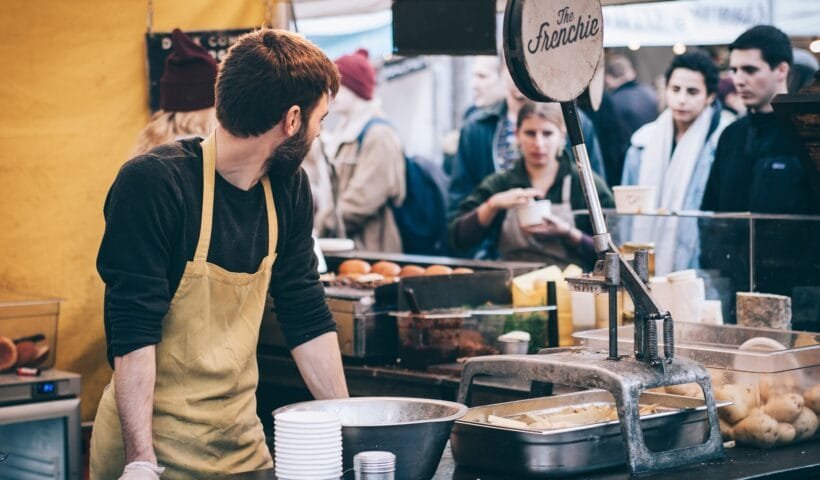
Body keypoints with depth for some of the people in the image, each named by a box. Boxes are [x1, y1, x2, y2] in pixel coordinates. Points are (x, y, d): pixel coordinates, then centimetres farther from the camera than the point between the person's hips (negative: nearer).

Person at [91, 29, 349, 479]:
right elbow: (132, 331, -21)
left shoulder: (288, 188, 3)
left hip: (242, 438, 7)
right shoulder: (152, 184, -17)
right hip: (155, 442, -6)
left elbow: (307, 315, 9)